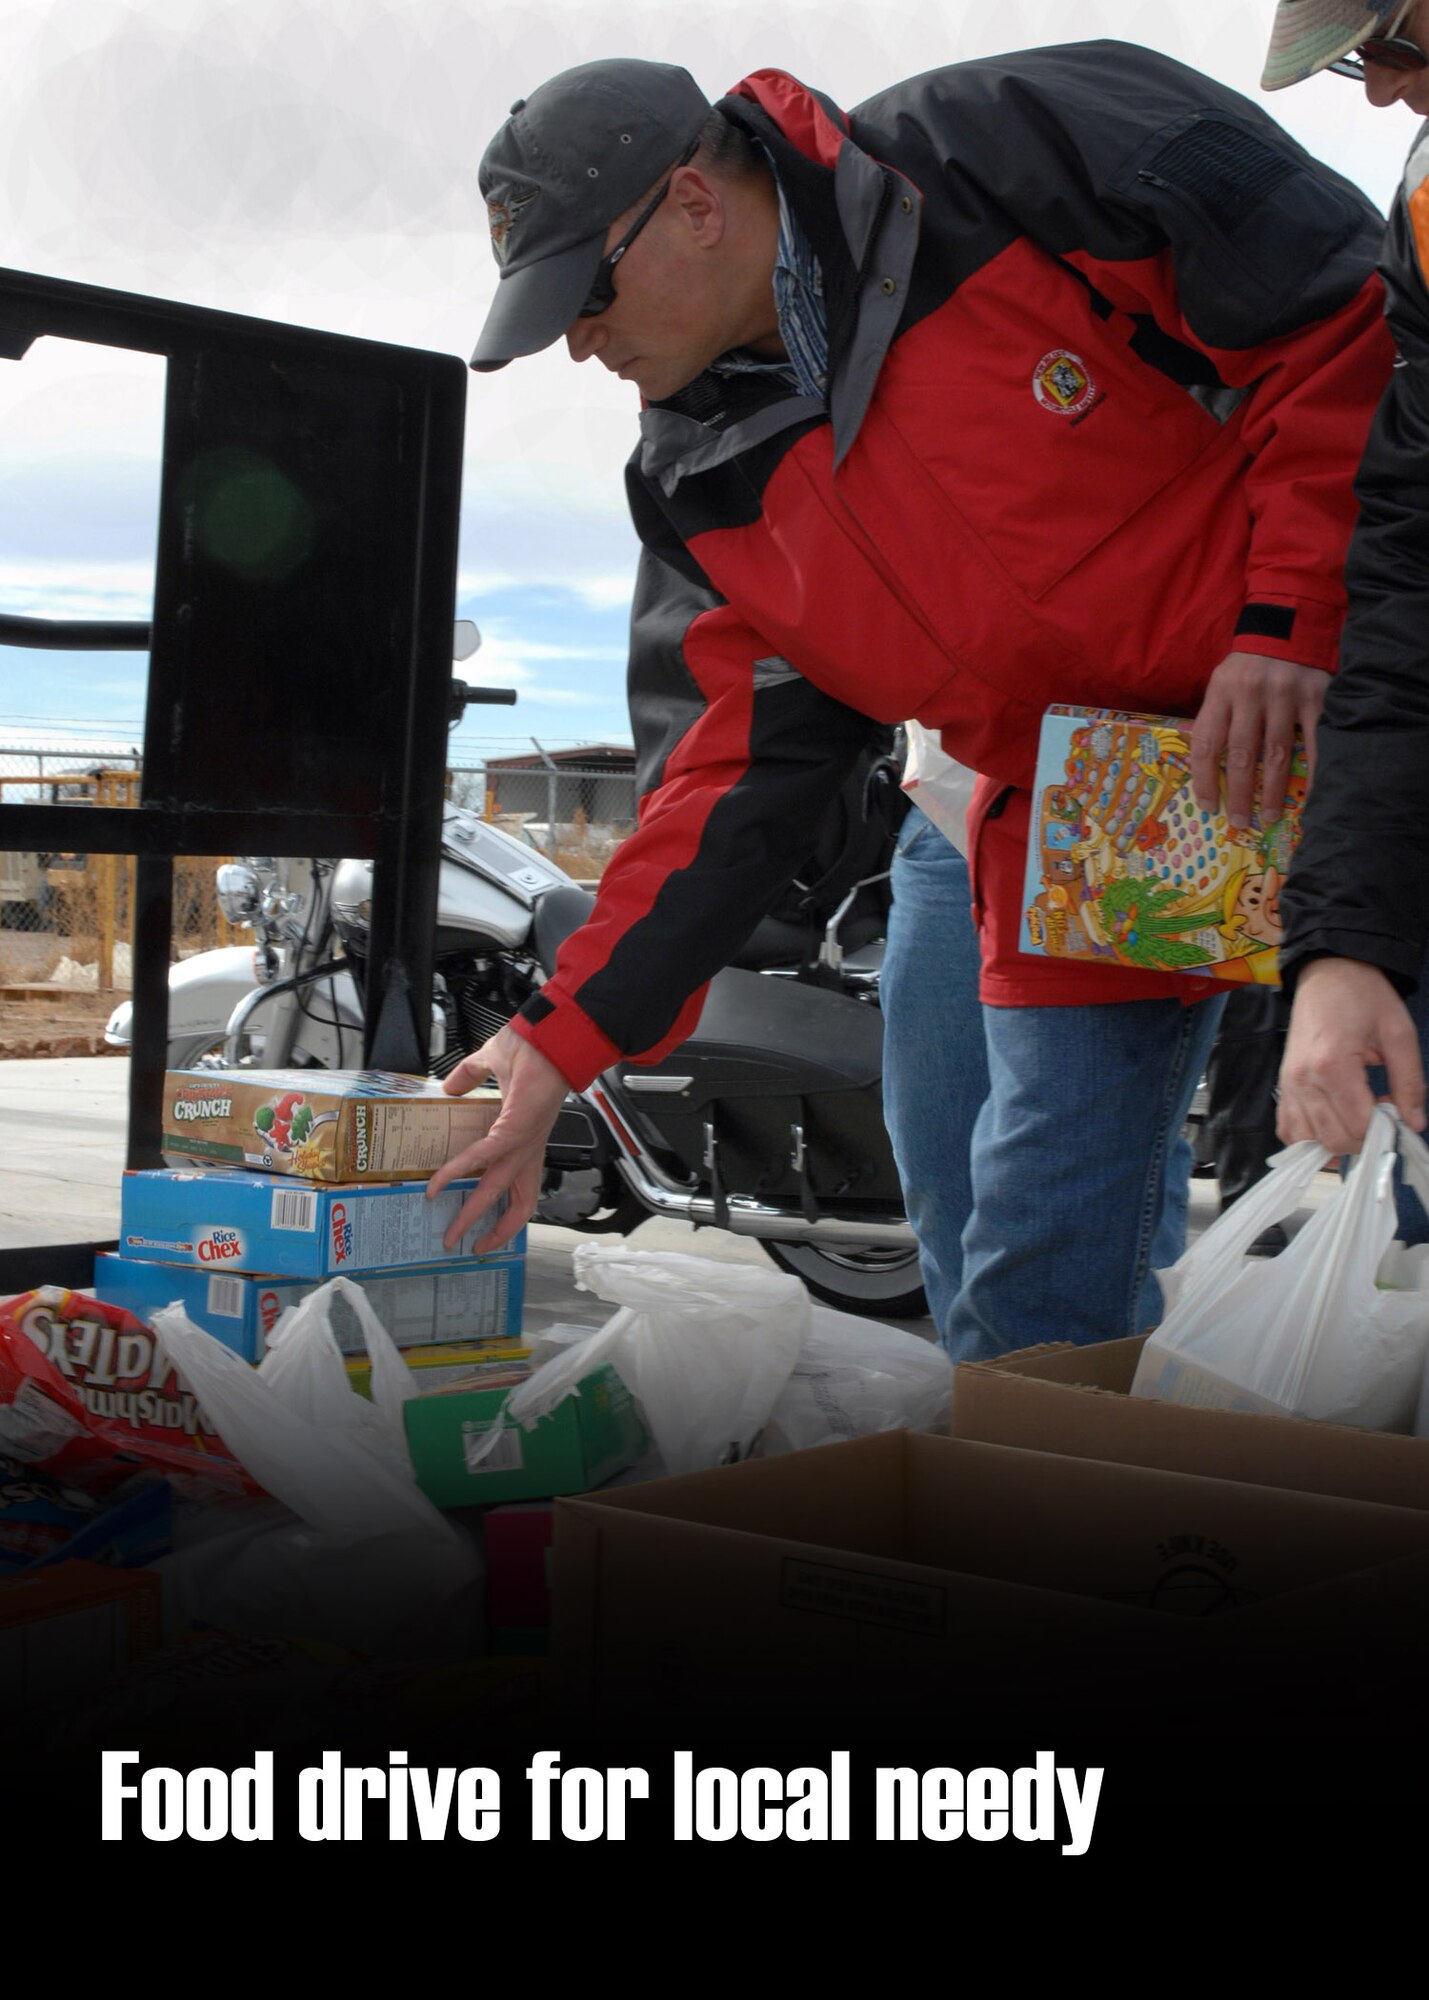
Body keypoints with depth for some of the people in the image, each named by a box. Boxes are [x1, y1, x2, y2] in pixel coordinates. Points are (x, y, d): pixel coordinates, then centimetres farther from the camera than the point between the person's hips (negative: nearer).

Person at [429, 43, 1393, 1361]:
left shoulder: (1020, 151, -17)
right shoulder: (705, 492, 0)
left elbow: (1344, 313, -14)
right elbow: (733, 791, 0)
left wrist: (1291, 621, -20)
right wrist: (562, 1042, -6)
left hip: (1321, 711, -4)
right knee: (1038, 1289, 4)